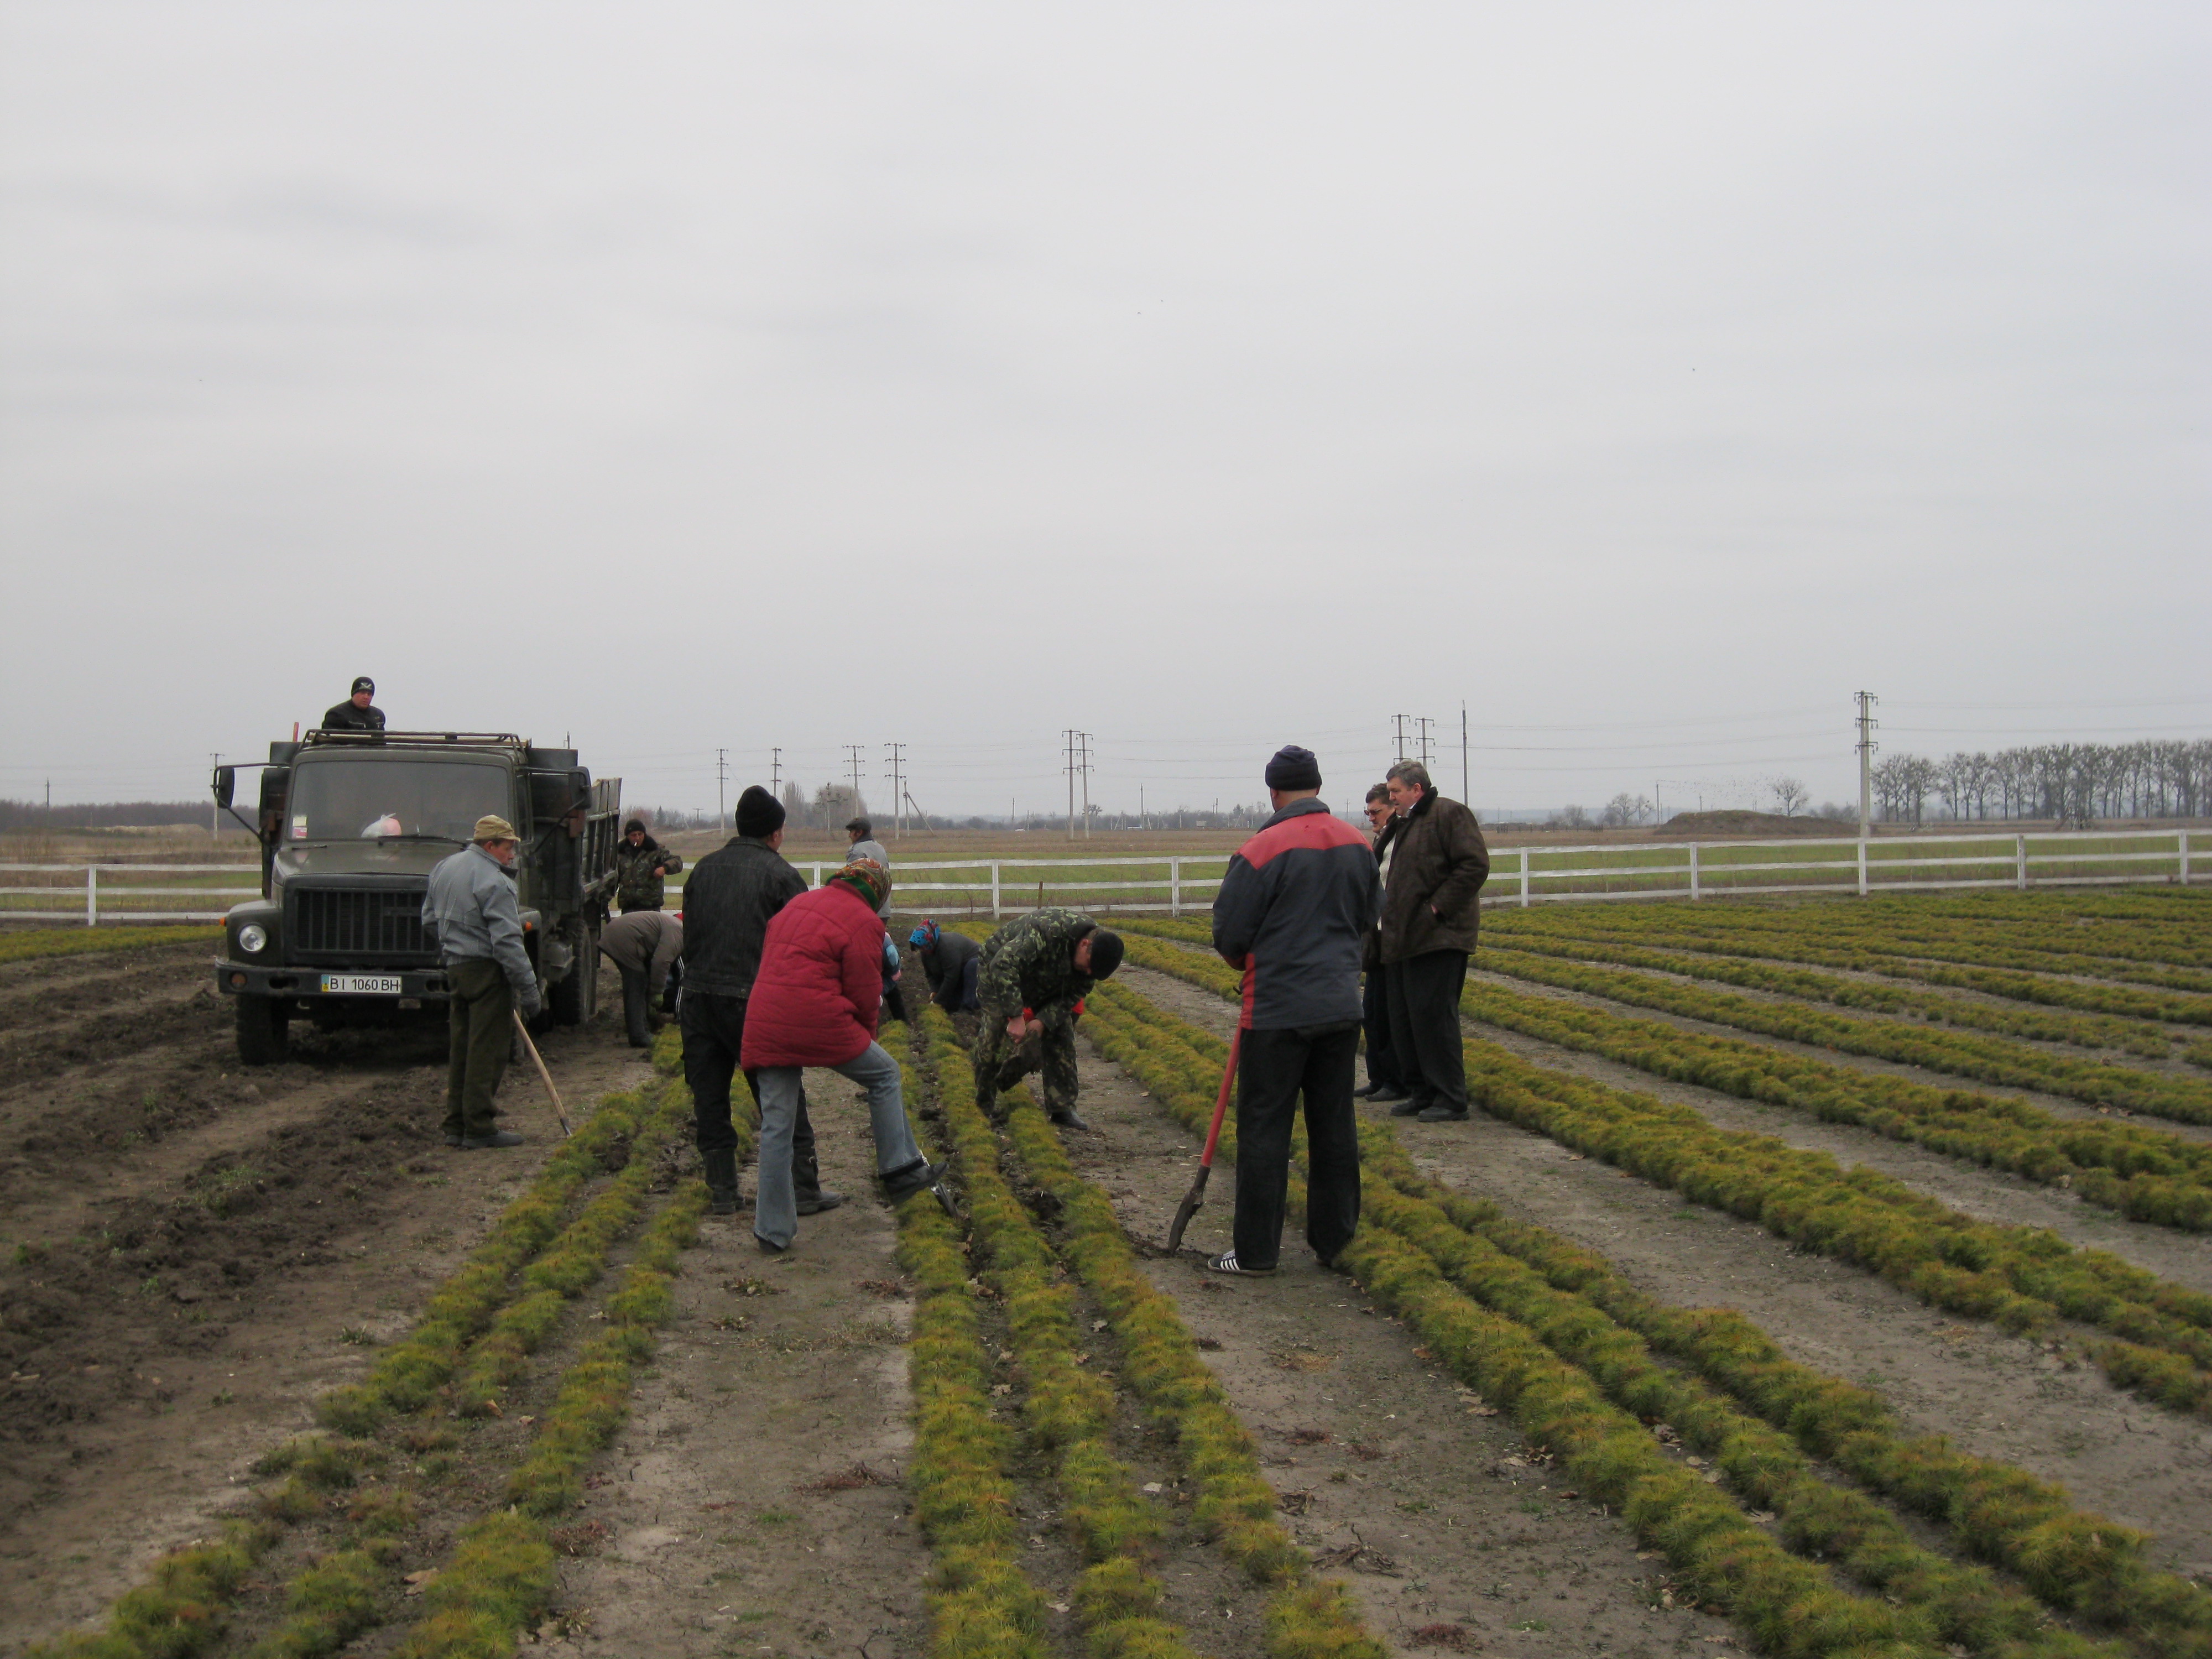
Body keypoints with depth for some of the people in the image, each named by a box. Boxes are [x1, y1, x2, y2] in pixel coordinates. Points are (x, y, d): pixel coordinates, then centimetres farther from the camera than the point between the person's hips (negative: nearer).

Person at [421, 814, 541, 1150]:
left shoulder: (444, 868, 13)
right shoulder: (494, 882, -15)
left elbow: (429, 923, 22)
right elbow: (507, 942, -20)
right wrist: (529, 990, -18)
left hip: (455, 968, 9)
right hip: (488, 971, -9)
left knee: (460, 1050, 13)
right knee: (487, 1052, -4)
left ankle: (456, 1127, 17)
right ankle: (479, 1130, -2)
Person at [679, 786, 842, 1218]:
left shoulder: (703, 869, 14)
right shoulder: (780, 874, -4)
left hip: (698, 999, 5)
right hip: (753, 1003, -5)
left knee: (709, 1099, 12)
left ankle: (722, 1191, 14)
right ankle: (803, 1190, 6)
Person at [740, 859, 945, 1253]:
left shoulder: (796, 905, 20)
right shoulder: (864, 922, -1)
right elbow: (864, 995, -1)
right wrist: (867, 1037, 18)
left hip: (764, 1027, 6)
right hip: (819, 1024, -6)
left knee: (776, 1126, 10)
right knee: (885, 1075, 17)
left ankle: (774, 1230, 13)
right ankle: (901, 1171, 19)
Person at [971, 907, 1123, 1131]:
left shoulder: (1097, 951, -19)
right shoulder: (1049, 930, -42)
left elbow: (1074, 994, -10)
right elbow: (1003, 966, -46)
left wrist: (1044, 1021, -26)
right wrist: (1016, 1017, -48)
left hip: (1047, 985, 6)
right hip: (998, 972, -6)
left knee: (1061, 1037, -3)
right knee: (992, 1035, -10)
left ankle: (1062, 1108, 2)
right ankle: (984, 1104, 10)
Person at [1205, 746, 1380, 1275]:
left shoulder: (1262, 850, -15)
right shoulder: (1359, 845, 4)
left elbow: (1229, 937, -8)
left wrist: (1247, 964, 13)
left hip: (1278, 1010, -6)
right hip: (1341, 1007, 6)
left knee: (1264, 1130, 2)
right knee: (1335, 1127, 13)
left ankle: (1255, 1251, 6)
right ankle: (1334, 1241, 19)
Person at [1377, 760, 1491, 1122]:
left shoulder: (1450, 814, -8)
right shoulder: (1408, 823, 22)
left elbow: (1475, 866, -17)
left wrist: (1438, 907, -17)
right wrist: (1391, 924, 16)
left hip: (1437, 939, -10)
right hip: (1406, 939, 10)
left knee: (1433, 1015, -10)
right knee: (1403, 1020, 10)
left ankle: (1451, 1099, -4)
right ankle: (1420, 1092, 18)